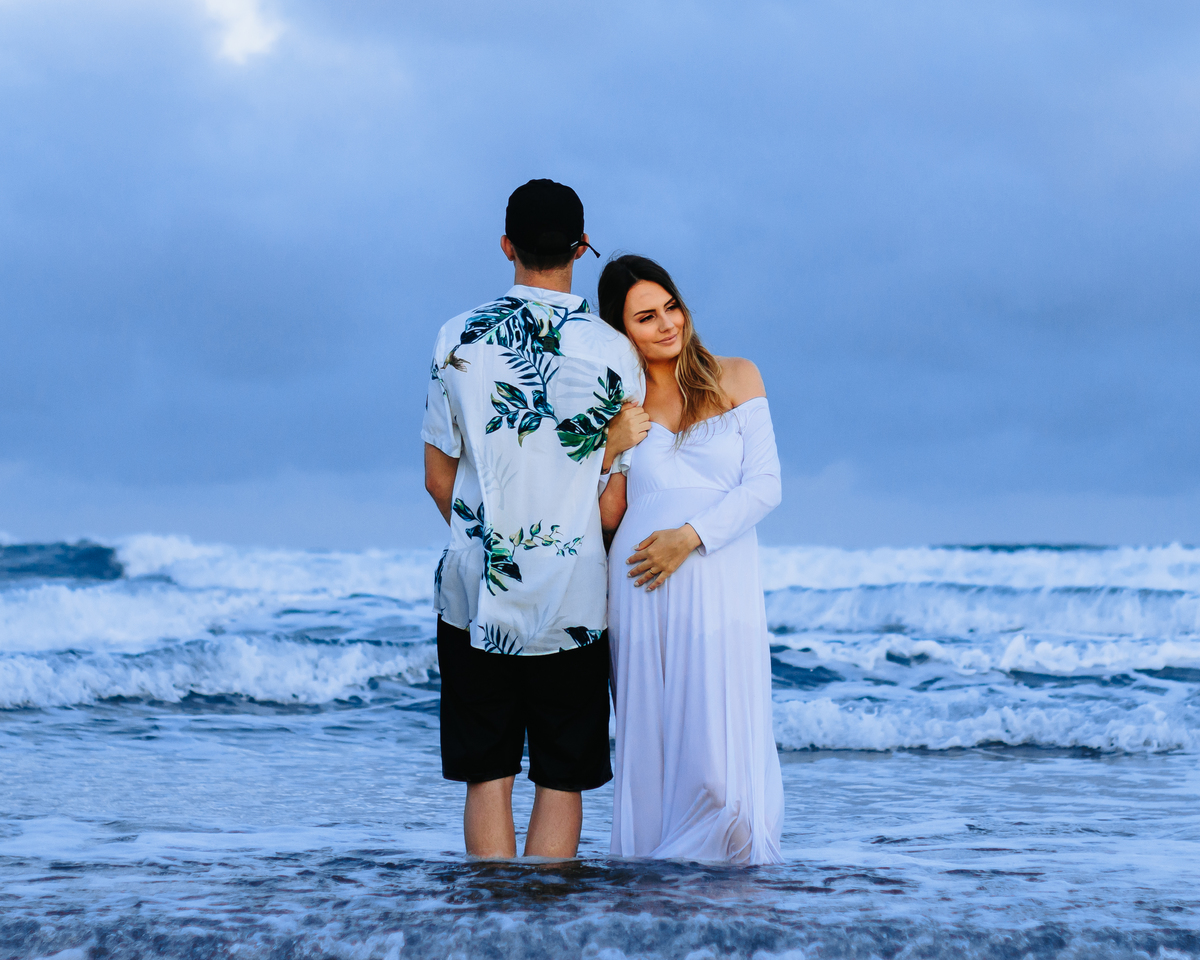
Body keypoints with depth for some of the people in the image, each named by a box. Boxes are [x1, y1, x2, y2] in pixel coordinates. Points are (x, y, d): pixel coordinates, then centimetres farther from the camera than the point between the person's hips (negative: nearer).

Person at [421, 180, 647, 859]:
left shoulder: (459, 339, -2)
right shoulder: (614, 353, -7)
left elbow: (439, 477, 4)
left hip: (475, 589, 1)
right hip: (572, 597, -1)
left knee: (489, 777, 8)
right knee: (561, 780, 7)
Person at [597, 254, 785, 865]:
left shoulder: (736, 379, 8)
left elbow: (764, 485, 0)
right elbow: (610, 514, 8)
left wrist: (692, 536, -11)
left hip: (721, 580, -2)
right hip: (642, 588, 2)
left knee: (721, 755, -10)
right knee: (652, 743, 0)